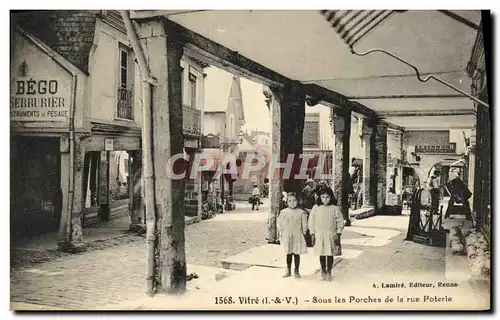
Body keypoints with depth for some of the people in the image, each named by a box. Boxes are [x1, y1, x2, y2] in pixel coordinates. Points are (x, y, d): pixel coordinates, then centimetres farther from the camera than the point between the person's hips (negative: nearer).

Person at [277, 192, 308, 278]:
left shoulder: (301, 212, -4)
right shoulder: (283, 212, -1)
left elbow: (304, 225, 0)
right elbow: (280, 224, 4)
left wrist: (304, 233, -3)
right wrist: (281, 234, 2)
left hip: (298, 236, -1)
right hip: (287, 236, 1)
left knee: (296, 254, 5)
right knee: (288, 254, 10)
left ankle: (296, 271, 19)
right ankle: (288, 271, 22)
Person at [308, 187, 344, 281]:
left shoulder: (335, 208, -2)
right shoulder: (316, 208, -1)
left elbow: (340, 221, 1)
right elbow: (311, 221, 3)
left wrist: (338, 234, -4)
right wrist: (312, 234, -1)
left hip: (331, 234, -1)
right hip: (319, 234, 1)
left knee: (330, 254, 4)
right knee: (322, 254, 8)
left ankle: (329, 272, 18)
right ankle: (323, 271, 23)